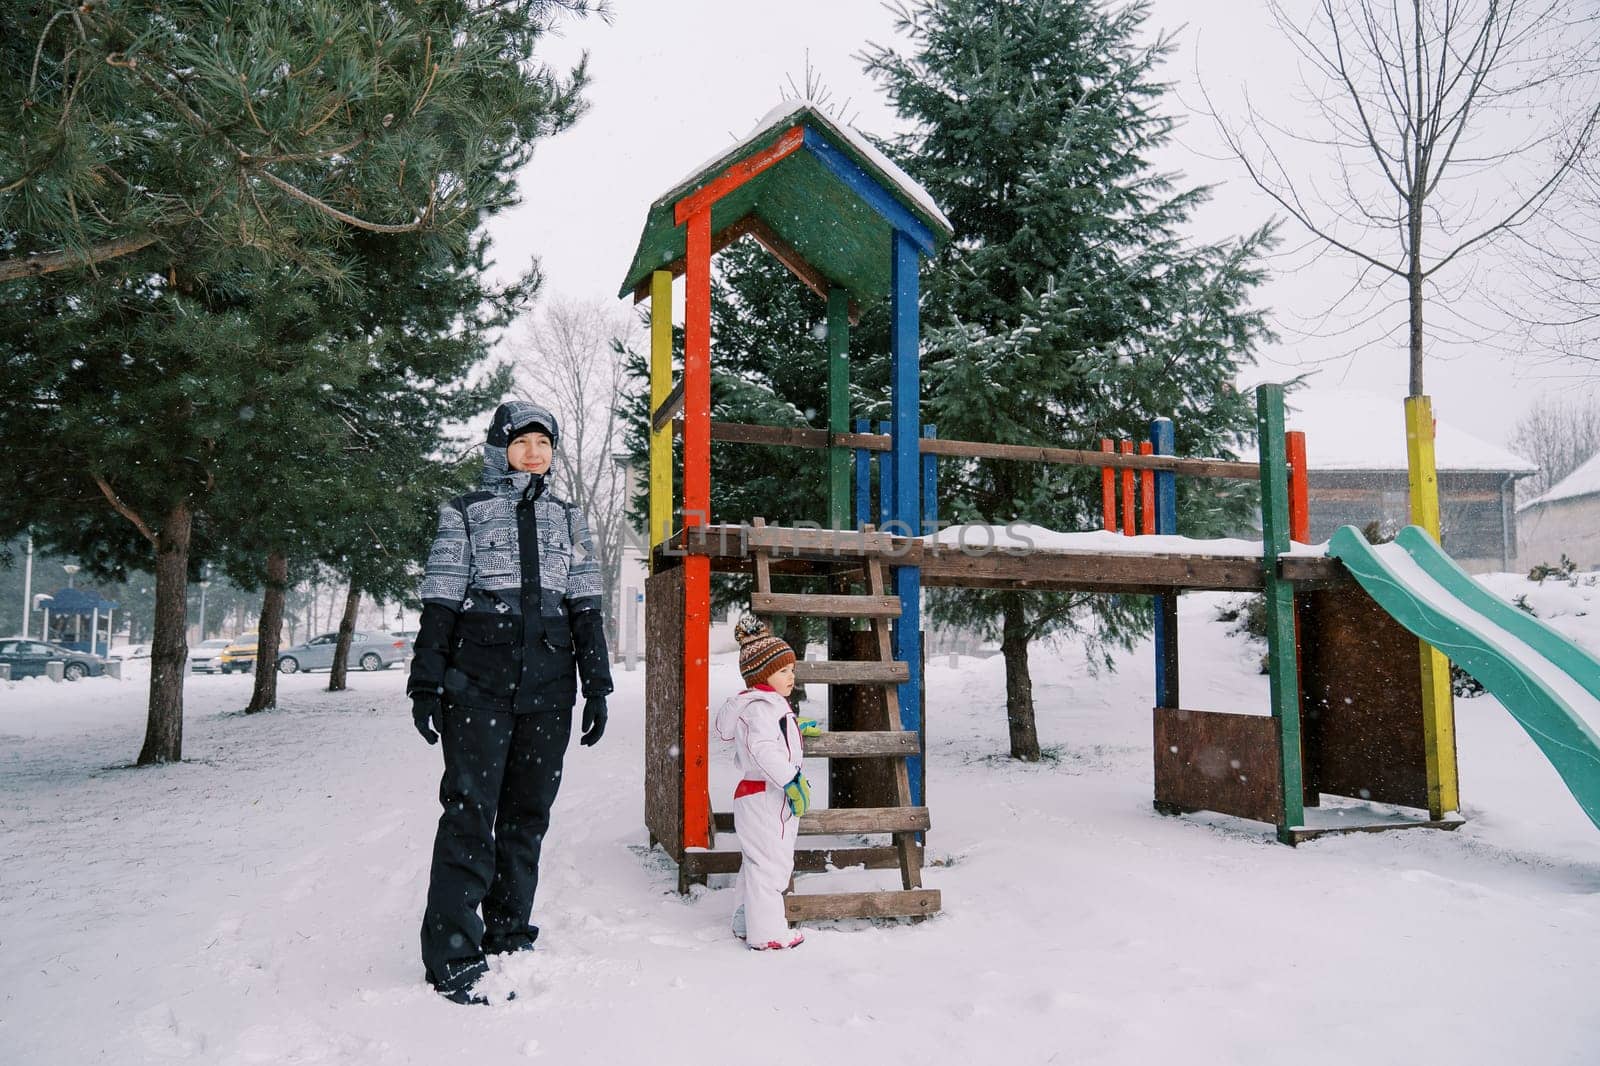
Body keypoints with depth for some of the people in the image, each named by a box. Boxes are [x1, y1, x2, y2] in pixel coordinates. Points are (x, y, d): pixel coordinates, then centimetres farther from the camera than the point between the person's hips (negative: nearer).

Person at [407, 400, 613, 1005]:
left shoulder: (567, 519, 14)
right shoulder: (465, 514, 4)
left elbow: (585, 608, 13)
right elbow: (438, 606, 2)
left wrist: (597, 686, 8)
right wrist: (426, 687, -3)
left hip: (547, 690, 4)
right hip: (478, 687, -3)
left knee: (528, 813, 8)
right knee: (470, 812, -5)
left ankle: (508, 938, 20)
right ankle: (452, 957, 2)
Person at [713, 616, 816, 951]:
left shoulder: (768, 704, 16)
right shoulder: (761, 706, -18)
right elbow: (763, 749, -32)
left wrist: (795, 727, 41)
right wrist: (791, 780, -32)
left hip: (755, 794, 11)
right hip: (765, 796, -11)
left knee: (757, 862, 20)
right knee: (770, 863, -5)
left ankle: (746, 923, 32)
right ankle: (767, 933, 1)